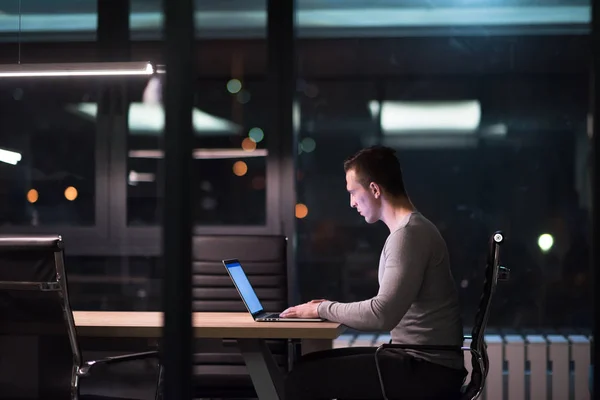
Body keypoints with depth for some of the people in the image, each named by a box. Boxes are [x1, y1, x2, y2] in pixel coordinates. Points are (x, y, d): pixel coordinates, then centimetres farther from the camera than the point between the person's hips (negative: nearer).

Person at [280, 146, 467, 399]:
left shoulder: (409, 234, -16)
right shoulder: (410, 229, 17)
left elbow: (383, 315, -24)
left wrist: (322, 309, -11)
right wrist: (332, 309, 10)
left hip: (428, 369, -10)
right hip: (419, 359, 10)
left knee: (303, 379, -14)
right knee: (309, 365, 12)